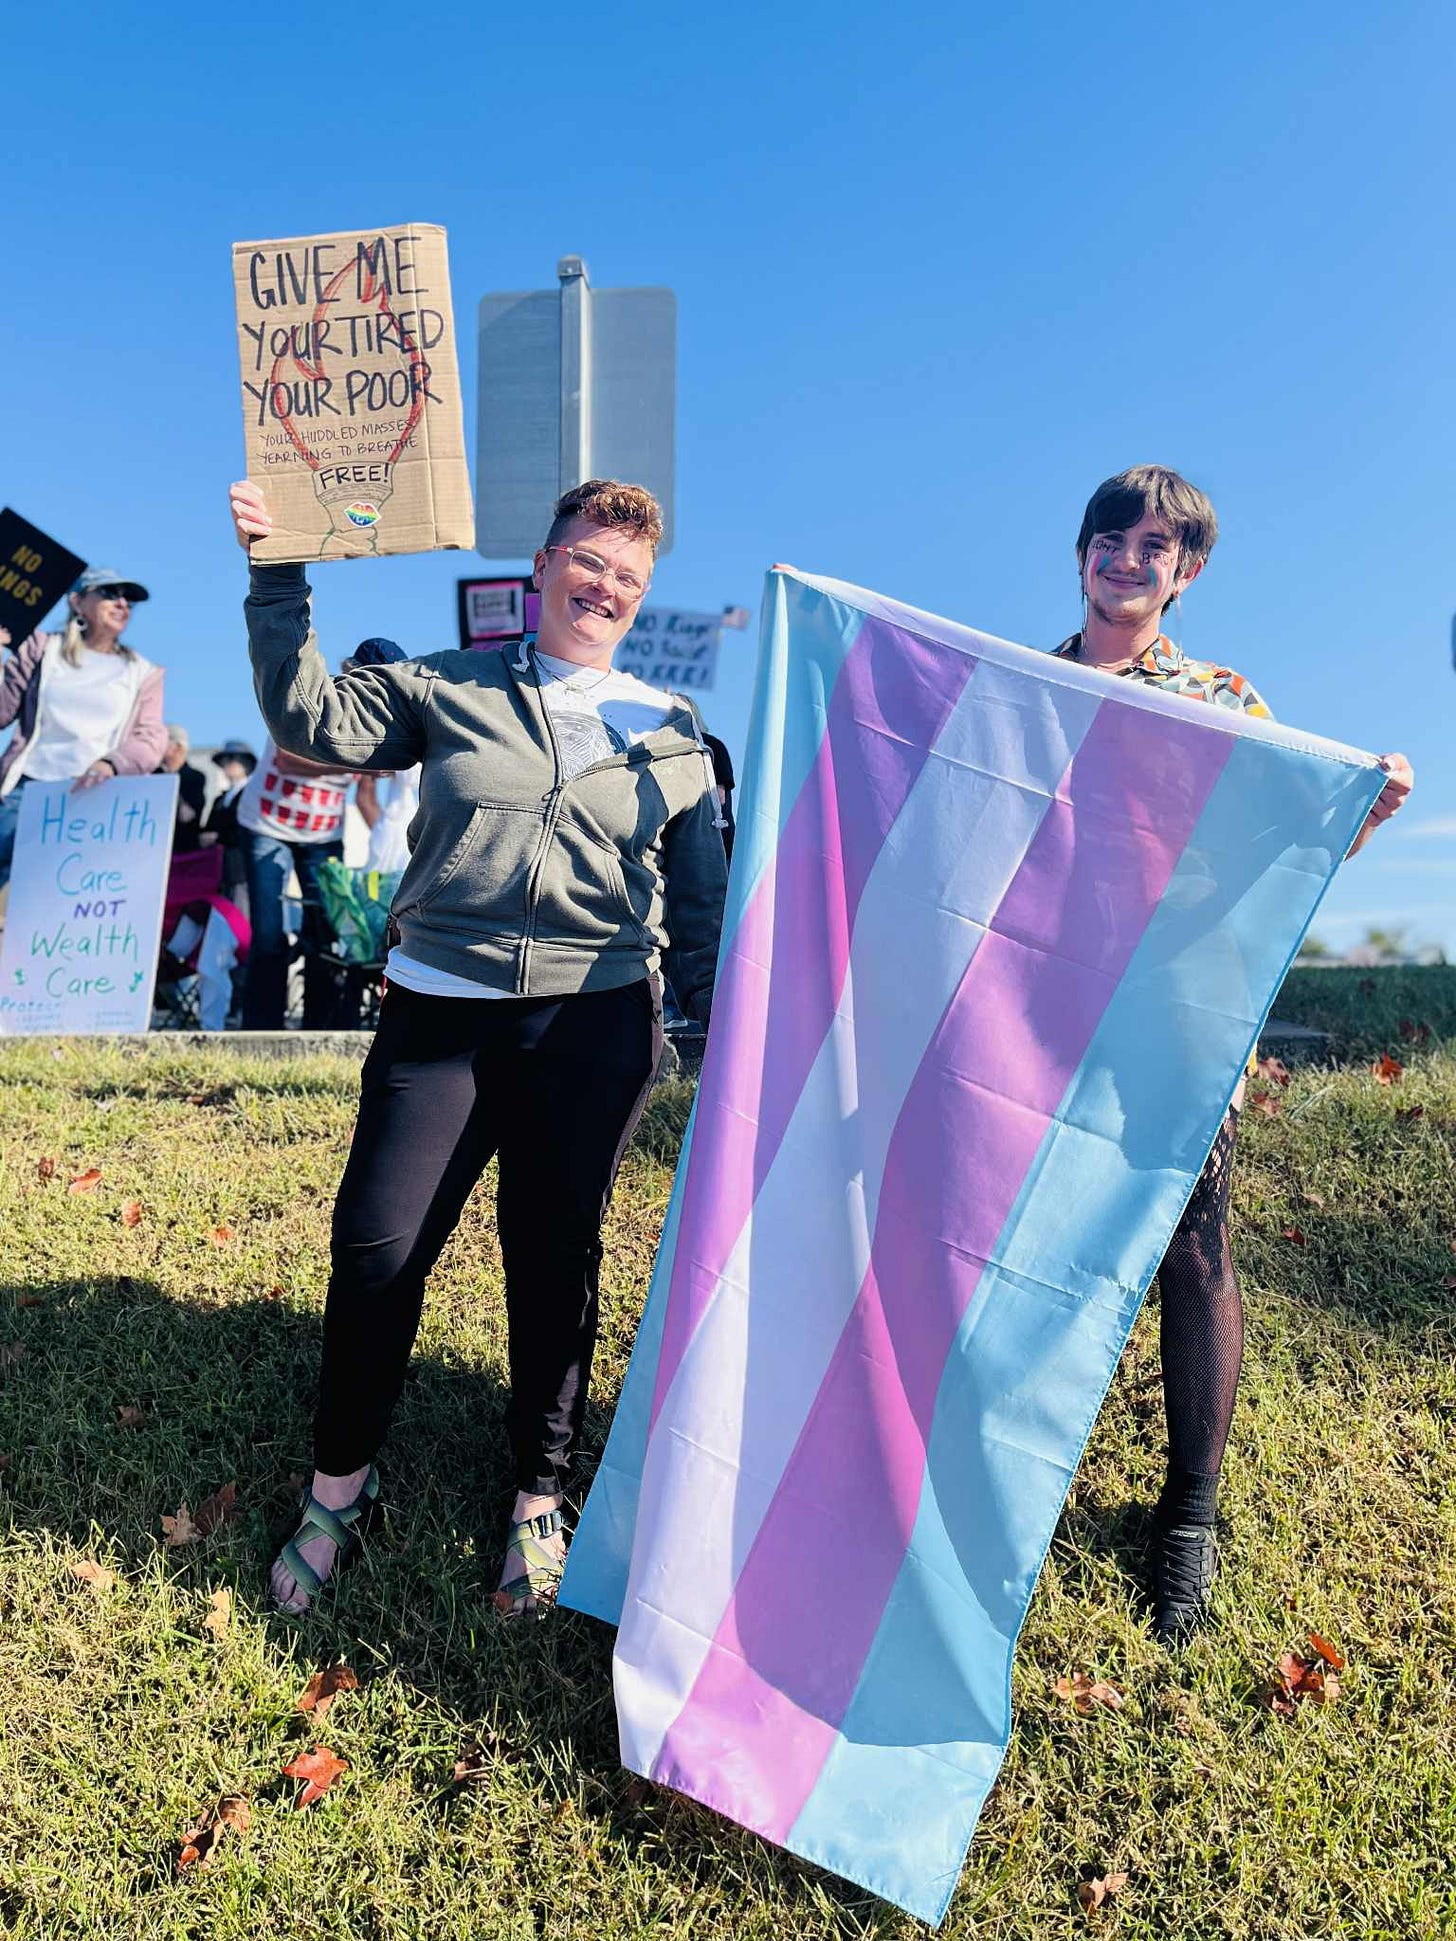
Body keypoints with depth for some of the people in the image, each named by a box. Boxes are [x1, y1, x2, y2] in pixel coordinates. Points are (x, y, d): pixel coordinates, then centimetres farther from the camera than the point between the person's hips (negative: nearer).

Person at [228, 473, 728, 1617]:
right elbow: (313, 723, 2)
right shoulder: (450, 692, 11)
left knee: (556, 1261, 8)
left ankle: (541, 1498, 30)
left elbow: (700, 902, 13)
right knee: (376, 1249, 0)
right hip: (441, 1015, 0)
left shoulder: (668, 732, 12)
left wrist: (720, 1031, 9)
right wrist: (278, 584, -4)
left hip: (593, 1026, 0)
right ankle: (340, 1482, 27)